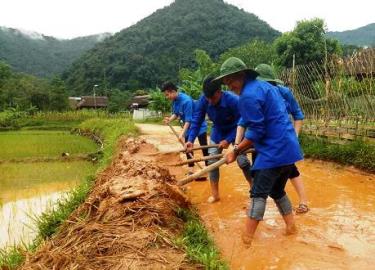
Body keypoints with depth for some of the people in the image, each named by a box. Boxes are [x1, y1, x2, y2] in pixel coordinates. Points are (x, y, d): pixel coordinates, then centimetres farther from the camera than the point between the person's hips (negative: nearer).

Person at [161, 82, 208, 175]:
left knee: (204, 149, -3)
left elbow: (188, 120, -32)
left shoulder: (186, 100, -32)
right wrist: (169, 119, -17)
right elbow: (175, 113, 5)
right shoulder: (174, 100, -6)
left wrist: (182, 133, -36)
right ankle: (191, 171, 17)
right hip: (188, 127, 8)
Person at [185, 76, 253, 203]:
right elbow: (197, 120, -16)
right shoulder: (203, 100, -24)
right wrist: (190, 139, -26)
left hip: (235, 131, -4)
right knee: (212, 161, -1)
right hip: (218, 131, 4)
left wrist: (228, 140, -31)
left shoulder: (233, 100, -34)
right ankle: (215, 194, 11)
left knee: (242, 161, -10)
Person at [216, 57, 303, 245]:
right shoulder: (264, 86, 16)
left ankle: (247, 238, 1)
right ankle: (291, 227, 29)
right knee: (277, 191, 21)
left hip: (274, 152, -10)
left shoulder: (248, 96, -15)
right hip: (288, 148, 10)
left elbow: (256, 132, -16)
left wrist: (236, 151, -6)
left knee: (258, 194, -4)